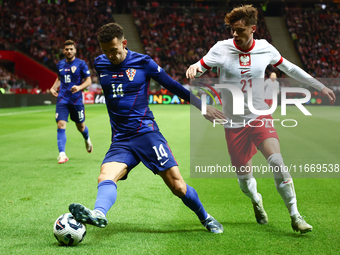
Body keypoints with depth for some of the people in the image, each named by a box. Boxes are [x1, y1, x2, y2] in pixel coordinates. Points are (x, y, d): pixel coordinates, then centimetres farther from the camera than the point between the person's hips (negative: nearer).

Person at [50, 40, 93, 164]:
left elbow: (88, 80, -3)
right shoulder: (60, 64, 9)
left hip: (76, 99, -2)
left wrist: (79, 87, -21)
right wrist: (53, 88, 7)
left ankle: (87, 140, 46)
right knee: (61, 124, -13)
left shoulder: (81, 64, -3)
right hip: (62, 99, 2)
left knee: (80, 126, 11)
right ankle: (62, 154, -12)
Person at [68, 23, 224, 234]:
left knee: (178, 187, -8)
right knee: (105, 177, -28)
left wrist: (204, 107, 8)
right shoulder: (100, 64, 9)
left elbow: (174, 86, 6)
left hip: (146, 133, -3)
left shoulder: (143, 62, -2)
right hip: (120, 140, 3)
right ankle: (98, 214, -55)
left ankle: (206, 218, 16)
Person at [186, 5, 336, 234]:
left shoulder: (265, 49, -3)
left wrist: (320, 87, 16)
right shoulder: (222, 49, -8)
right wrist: (192, 68, -29)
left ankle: (295, 216, -12)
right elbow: (198, 68, -3)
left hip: (260, 116, 0)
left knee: (277, 161, -22)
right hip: (234, 121, 0)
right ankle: (256, 200, 39)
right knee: (243, 175, 2)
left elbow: (290, 69, 11)